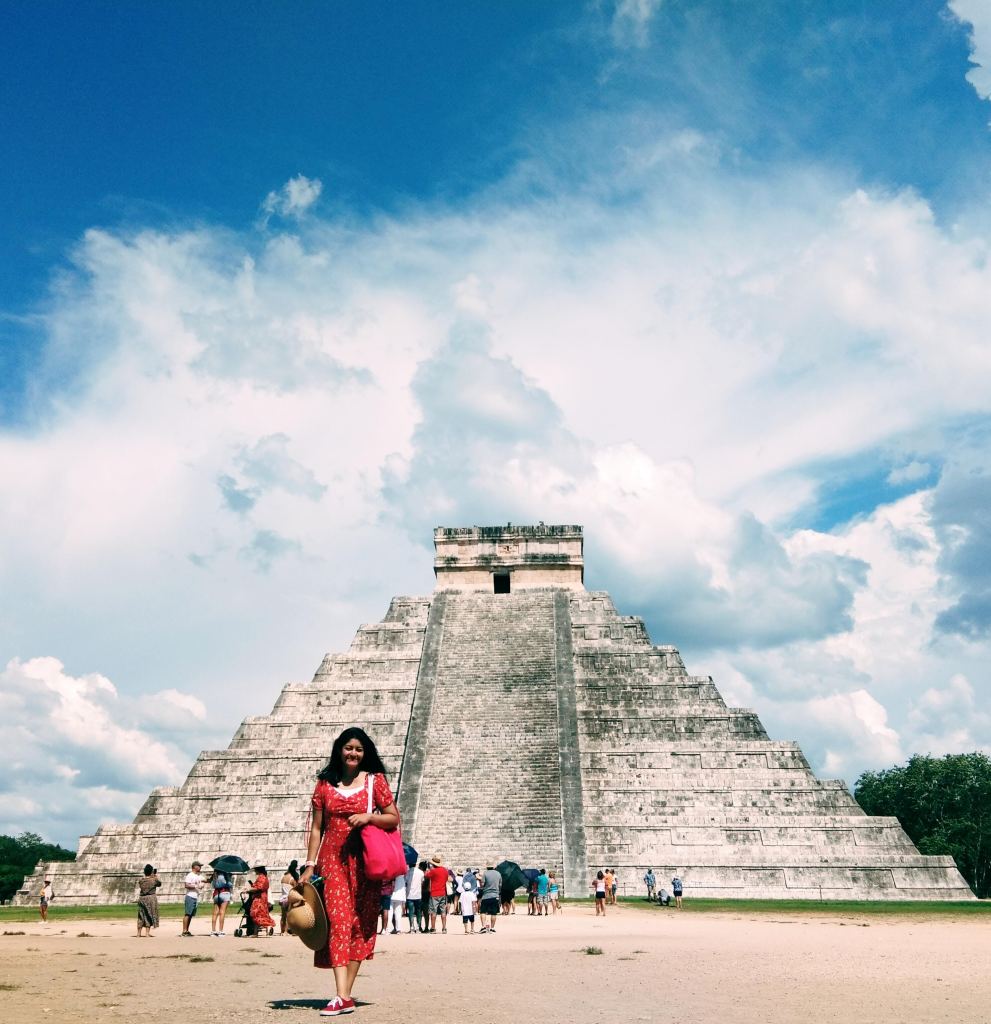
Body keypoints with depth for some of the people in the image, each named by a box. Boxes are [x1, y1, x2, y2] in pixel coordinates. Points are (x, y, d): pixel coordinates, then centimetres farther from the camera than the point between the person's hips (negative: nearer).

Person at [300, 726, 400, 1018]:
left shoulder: (375, 780, 3)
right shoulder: (325, 784, 8)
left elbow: (394, 818, 4)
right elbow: (316, 828, 9)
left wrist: (368, 817, -13)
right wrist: (309, 865, 3)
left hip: (363, 861, 0)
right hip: (332, 860, 0)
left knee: (359, 923, 1)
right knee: (338, 920, -9)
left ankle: (346, 993, 9)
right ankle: (342, 997, -13)